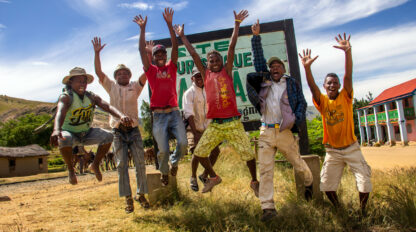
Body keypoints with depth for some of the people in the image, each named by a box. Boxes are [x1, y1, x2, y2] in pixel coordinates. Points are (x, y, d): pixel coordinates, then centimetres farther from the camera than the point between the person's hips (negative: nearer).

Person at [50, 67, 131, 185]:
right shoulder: (66, 97, -20)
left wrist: (121, 115, -45)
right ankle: (70, 169, -10)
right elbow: (60, 112, -40)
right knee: (64, 139, -38)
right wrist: (56, 130, -61)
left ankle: (95, 165, 4)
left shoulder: (91, 97, -8)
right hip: (70, 133, -4)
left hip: (87, 133, 4)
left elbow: (108, 107, -23)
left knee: (108, 136, -20)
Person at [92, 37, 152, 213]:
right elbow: (98, 72, 2)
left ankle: (141, 194, 14)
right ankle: (128, 198, 5)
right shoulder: (111, 87, 11)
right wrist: (97, 53, -6)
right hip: (118, 132, 0)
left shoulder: (135, 87, 11)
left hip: (134, 130, 0)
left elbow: (146, 72, -2)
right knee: (121, 165, -2)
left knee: (140, 163, 0)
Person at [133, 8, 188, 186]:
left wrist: (169, 24, -6)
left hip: (174, 112, 2)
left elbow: (175, 47, 0)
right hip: (159, 115, -1)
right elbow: (142, 51, -3)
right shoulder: (150, 70, 6)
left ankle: (174, 162, 21)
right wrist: (142, 28, -8)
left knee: (183, 143, -11)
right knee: (163, 150, -3)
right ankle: (164, 173, 26)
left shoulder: (171, 67, 9)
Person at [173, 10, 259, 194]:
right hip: (214, 125, 2)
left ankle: (254, 182, 24)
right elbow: (193, 54, 12)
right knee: (199, 152, 3)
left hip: (233, 123, -2)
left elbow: (231, 48, 2)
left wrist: (237, 24, 1)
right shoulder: (205, 74, 9)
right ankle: (213, 177, 28)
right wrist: (182, 36, 16)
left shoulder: (227, 71, 5)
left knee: (248, 153, -1)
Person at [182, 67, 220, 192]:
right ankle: (193, 177, 8)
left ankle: (204, 175, 18)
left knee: (215, 151, -4)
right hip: (194, 129, -5)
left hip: (208, 129, 5)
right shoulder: (189, 93, -9)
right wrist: (195, 133, -25)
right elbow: (189, 114, -18)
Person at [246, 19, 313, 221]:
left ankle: (309, 182, 46)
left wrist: (297, 120, -12)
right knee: (265, 170, -4)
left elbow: (302, 103, 5)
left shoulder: (292, 83, 8)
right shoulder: (264, 80, 12)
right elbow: (258, 58, 13)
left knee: (298, 163, 13)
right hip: (266, 132, 2)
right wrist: (256, 37, 10)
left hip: (285, 132, -1)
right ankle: (268, 207, 1)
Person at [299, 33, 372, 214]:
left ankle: (363, 212, 18)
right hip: (332, 151, 1)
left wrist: (347, 52, -34)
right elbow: (312, 87, -21)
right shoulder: (322, 102, -3)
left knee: (365, 182, -5)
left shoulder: (345, 97, -4)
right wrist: (307, 67, -39)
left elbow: (348, 75, -19)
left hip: (351, 148, -1)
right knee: (327, 185, 4)